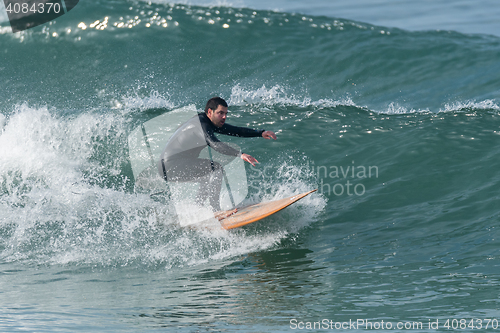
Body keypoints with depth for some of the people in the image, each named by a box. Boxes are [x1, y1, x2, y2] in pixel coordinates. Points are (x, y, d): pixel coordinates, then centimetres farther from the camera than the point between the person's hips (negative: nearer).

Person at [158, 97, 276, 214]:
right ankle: (215, 211, -19)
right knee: (216, 169, -17)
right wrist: (240, 154, -45)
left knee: (210, 178, 25)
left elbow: (236, 131, 13)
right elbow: (214, 144, -35)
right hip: (171, 165, -11)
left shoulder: (211, 123, 11)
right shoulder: (201, 124, -19)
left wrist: (261, 133, 2)